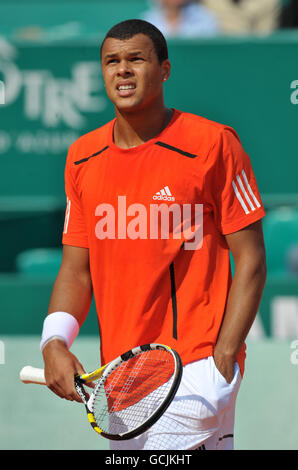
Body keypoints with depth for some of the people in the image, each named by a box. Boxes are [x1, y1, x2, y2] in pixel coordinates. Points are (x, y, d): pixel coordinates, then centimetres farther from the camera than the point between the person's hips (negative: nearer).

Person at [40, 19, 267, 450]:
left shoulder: (213, 144, -6)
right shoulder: (83, 157, 9)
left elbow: (250, 258, -5)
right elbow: (77, 269, 12)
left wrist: (222, 362, -13)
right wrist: (54, 343, -7)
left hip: (194, 371, -6)